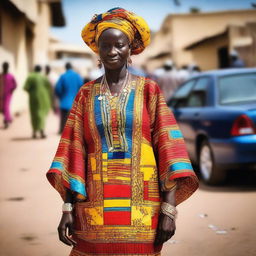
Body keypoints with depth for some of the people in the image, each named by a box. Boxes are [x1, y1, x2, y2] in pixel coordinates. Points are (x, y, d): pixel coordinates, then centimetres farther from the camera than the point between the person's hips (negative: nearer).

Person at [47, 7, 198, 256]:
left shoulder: (149, 90, 2)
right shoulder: (86, 94, 7)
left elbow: (167, 147, -3)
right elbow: (74, 152, 3)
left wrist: (169, 208, -11)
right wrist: (67, 208, -5)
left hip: (140, 206, -1)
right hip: (94, 206, 1)